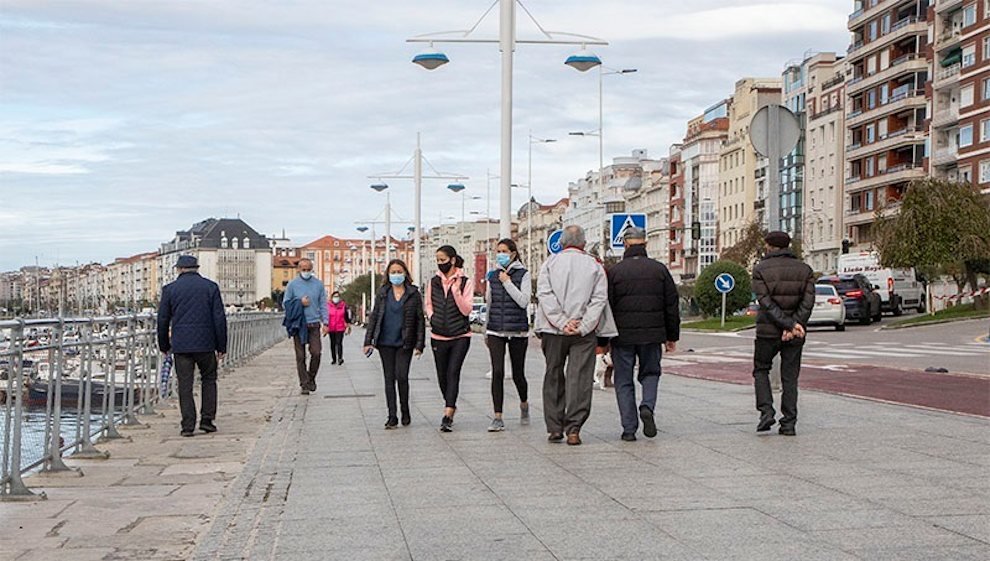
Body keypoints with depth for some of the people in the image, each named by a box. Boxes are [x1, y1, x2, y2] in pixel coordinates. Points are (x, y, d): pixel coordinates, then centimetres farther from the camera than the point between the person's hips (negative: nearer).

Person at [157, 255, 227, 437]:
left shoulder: (170, 289, 3)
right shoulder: (210, 287, 3)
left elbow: (163, 320, 6)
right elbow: (219, 318, 1)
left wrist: (164, 346, 17)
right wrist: (221, 347, 6)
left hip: (181, 345, 0)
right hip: (205, 343, 0)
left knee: (185, 386, 3)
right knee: (209, 379, 16)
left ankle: (188, 426, 0)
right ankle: (207, 420, 9)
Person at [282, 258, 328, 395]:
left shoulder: (318, 284, 7)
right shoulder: (292, 284, 4)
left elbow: (323, 304, 8)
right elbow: (286, 303, 7)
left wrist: (325, 322, -1)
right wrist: (299, 303, -9)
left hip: (314, 324, 1)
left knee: (316, 353, -10)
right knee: (300, 356, 0)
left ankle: (311, 378, 12)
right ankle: (304, 384, 6)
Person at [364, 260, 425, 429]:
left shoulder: (413, 293, 1)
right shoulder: (382, 293, 7)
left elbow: (420, 320, 2)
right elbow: (374, 317, 8)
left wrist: (419, 344, -4)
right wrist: (368, 341, 2)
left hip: (404, 343, -2)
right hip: (385, 342, 2)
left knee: (402, 376, -10)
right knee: (389, 378, 4)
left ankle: (405, 412, 10)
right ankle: (392, 416, 8)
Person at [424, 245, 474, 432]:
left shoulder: (465, 282, -4)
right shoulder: (434, 282, 7)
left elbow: (466, 310, -10)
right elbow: (429, 304, 19)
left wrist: (456, 291, -22)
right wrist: (432, 318, 0)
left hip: (460, 336, -4)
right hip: (438, 336, 4)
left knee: (453, 372, -14)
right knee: (442, 375, 9)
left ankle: (447, 415, -17)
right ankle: (451, 406, 30)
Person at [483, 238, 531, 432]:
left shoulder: (523, 274, -2)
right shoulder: (493, 275, 9)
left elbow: (523, 302, -14)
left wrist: (508, 282, -15)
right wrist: (486, 331, 20)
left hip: (517, 330, -2)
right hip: (496, 331, 3)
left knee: (517, 374, 7)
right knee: (497, 373, -8)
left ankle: (524, 404, 37)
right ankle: (498, 418, -5)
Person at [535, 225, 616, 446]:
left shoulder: (550, 263, 5)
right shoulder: (594, 266, 4)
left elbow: (544, 294, -7)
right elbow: (599, 299, -4)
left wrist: (561, 322, -10)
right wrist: (583, 326, -8)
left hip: (553, 330, 1)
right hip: (584, 333, -1)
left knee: (553, 378, 10)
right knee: (580, 379, -1)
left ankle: (555, 429, 12)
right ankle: (573, 428, -9)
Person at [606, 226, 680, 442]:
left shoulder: (614, 271, -3)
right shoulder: (659, 269, 4)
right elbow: (672, 306, 6)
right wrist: (672, 336, 14)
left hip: (623, 335, -2)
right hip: (652, 334, 2)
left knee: (624, 380, 7)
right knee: (650, 373, 20)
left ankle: (629, 428, 3)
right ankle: (648, 406, -7)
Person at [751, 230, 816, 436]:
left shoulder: (760, 269, -4)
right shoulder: (804, 269, 5)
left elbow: (766, 302, -15)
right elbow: (808, 302, -7)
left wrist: (790, 325, -17)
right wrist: (794, 325, -14)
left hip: (768, 330, -2)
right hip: (795, 334, 2)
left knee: (761, 369, 15)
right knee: (790, 377, 9)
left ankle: (766, 411, -2)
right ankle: (789, 423, 6)